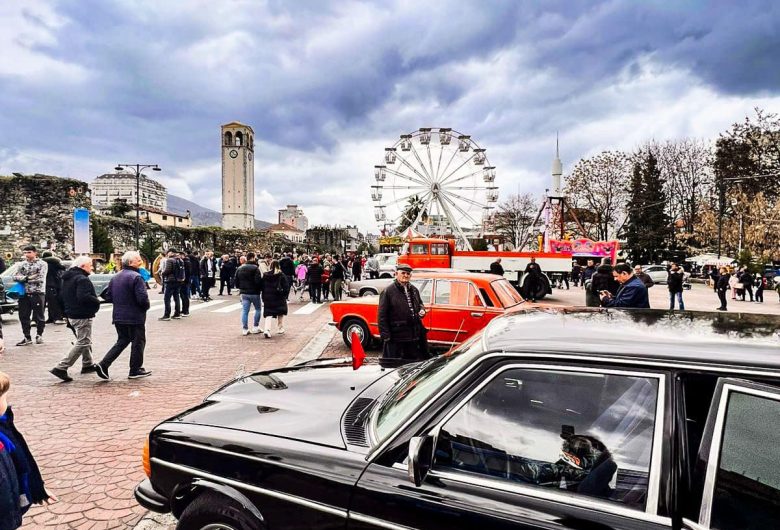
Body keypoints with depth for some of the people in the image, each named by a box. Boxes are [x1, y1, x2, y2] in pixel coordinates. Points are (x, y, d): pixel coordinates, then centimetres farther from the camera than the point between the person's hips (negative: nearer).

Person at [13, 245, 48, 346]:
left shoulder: (42, 264, -2)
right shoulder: (22, 264, 12)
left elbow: (40, 278, -13)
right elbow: (15, 277, 3)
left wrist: (25, 278, -8)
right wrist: (27, 278, -13)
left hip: (38, 293, -4)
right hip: (24, 294, 4)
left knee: (39, 316, 4)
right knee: (23, 317, 4)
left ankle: (39, 335, 20)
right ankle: (27, 338, 12)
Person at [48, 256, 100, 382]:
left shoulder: (67, 279, 13)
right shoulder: (82, 279, -18)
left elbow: (62, 296, 20)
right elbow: (84, 297, -30)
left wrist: (67, 310, 23)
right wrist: (97, 301, -14)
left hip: (71, 314, 11)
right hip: (82, 316, -11)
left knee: (84, 340, 22)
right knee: (82, 343, -6)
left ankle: (87, 364, 32)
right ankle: (61, 368, -10)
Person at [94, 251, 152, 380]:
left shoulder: (115, 277, 10)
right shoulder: (136, 277, -17)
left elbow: (108, 296, 12)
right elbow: (142, 298, -23)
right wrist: (146, 307, -4)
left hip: (118, 316, 8)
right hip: (134, 317, -8)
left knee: (122, 341, 19)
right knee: (138, 342, 6)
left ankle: (103, 365, 8)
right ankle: (135, 370, 13)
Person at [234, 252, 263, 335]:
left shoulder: (239, 268, 8)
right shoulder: (255, 268, -14)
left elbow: (236, 281, 12)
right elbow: (258, 281, -21)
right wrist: (261, 289, -6)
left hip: (244, 293, 5)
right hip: (254, 292, -5)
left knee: (244, 311, 7)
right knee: (258, 309, 12)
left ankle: (245, 329, 7)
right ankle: (255, 327, 13)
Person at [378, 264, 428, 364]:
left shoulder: (414, 290, 11)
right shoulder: (388, 291, -9)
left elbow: (420, 304, 27)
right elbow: (382, 316, -10)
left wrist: (422, 311, 2)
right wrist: (386, 336, -15)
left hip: (414, 336, 6)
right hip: (395, 338, -6)